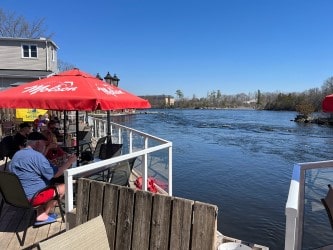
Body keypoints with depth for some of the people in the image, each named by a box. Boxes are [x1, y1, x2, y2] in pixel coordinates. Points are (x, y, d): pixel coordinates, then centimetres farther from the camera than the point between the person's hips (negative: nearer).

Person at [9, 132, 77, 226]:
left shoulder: (16, 155, 8)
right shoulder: (36, 155, -19)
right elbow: (55, 174, -17)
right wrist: (70, 161, -8)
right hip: (31, 197, -9)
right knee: (63, 187, 2)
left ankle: (40, 214, 18)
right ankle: (43, 215, 9)